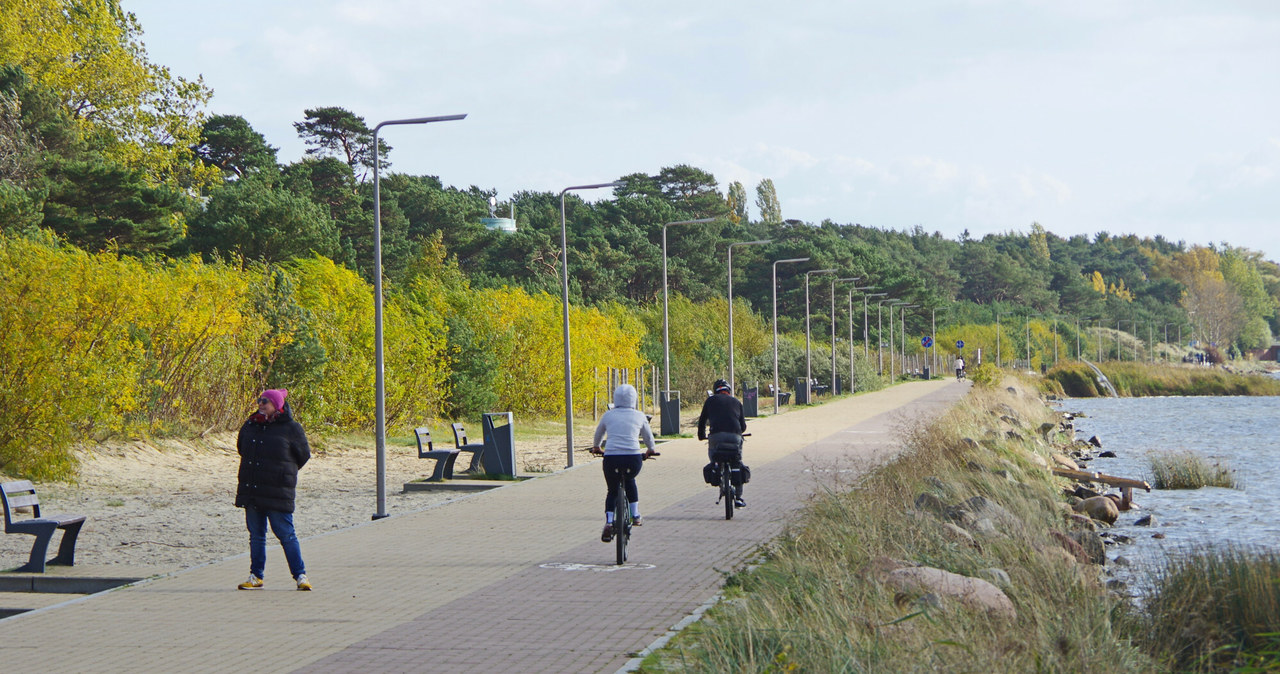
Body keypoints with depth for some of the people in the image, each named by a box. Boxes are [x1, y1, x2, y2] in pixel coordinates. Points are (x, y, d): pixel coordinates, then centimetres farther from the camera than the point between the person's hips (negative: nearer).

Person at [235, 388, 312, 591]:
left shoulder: (291, 429, -5)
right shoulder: (250, 426, 9)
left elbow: (303, 455, 5)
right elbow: (242, 449, 24)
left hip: (278, 492, -5)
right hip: (251, 491, 5)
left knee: (286, 535, -4)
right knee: (256, 535, 9)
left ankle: (300, 576, 2)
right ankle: (256, 576, 16)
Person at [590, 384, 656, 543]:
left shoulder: (608, 415, 12)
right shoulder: (639, 416, 10)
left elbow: (599, 433, 30)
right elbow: (649, 437, 25)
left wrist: (596, 447, 50)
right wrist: (650, 451, 46)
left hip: (611, 458, 0)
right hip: (633, 458, 0)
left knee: (612, 491, 19)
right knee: (629, 479, 32)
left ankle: (609, 522, -3)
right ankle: (635, 516, 28)